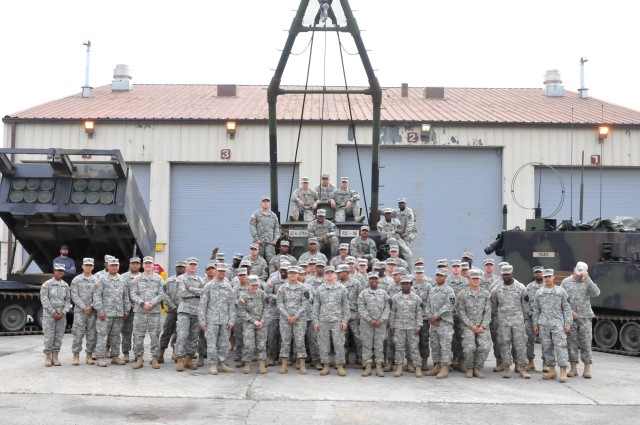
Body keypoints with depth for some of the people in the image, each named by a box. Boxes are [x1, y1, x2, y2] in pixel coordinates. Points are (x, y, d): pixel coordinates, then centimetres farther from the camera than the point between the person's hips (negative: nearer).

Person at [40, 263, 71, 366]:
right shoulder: (47, 284, -3)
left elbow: (68, 300, 7)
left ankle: (55, 357, 11)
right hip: (49, 315, -3)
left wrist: (63, 313, -7)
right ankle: (48, 357, 5)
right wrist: (53, 313, -13)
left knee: (59, 336, 4)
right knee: (49, 336, -4)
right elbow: (44, 300, -8)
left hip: (61, 315, 3)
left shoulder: (65, 285, 8)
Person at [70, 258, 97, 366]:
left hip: (92, 311, 2)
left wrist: (91, 306, -10)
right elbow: (74, 296, -2)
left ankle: (89, 356, 10)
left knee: (91, 334, 4)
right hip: (79, 311, -2)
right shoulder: (76, 280, 4)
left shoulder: (96, 280, 7)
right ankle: (76, 356, 2)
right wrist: (83, 307, -11)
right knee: (78, 333, -4)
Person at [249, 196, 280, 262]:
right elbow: (252, 227, 0)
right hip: (259, 242, -2)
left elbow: (277, 228, 18)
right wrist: (256, 239, -9)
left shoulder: (273, 215, 19)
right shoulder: (256, 214, 7)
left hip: (270, 242, 2)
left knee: (271, 259, -9)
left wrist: (275, 239, 5)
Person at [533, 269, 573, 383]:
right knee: (546, 347, 6)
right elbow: (536, 309, 15)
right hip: (544, 325, 3)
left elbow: (567, 309, 3)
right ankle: (551, 370, 16)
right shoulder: (539, 292, 11)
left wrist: (567, 324, -3)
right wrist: (535, 324, 10)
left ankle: (563, 372, -9)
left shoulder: (561, 291, 3)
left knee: (560, 346, -10)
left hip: (558, 324, -3)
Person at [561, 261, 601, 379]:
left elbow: (596, 293, -15)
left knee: (586, 343, 0)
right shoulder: (566, 282, 5)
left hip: (585, 317, -1)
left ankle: (587, 369, 6)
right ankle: (573, 368, 12)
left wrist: (587, 278, -18)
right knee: (571, 343, 4)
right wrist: (570, 311, -7)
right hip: (570, 318, 1)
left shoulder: (587, 282, 4)